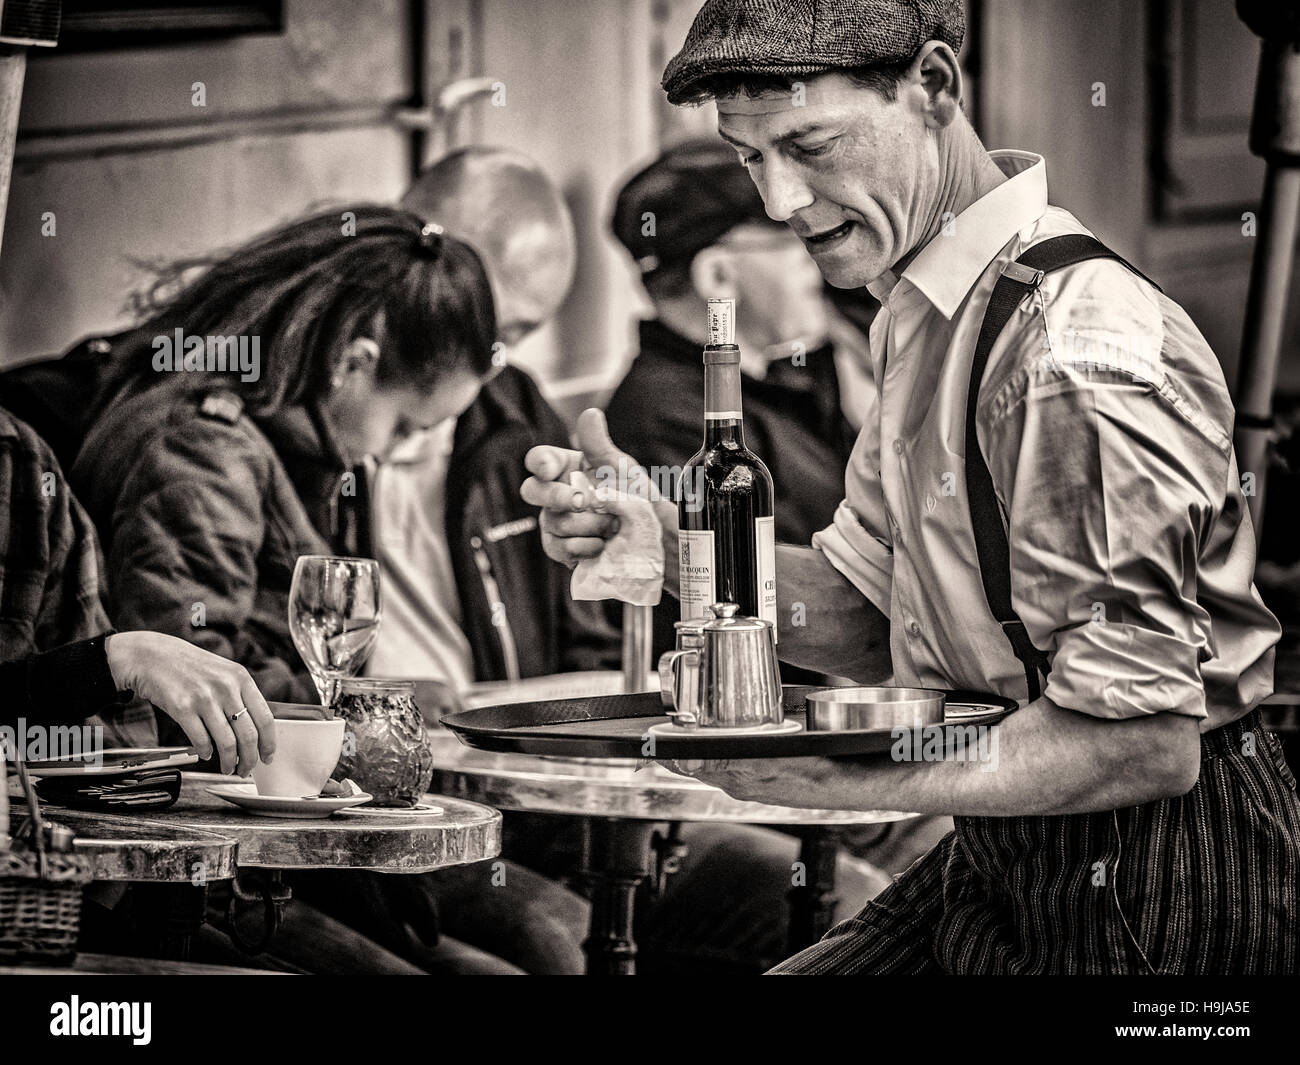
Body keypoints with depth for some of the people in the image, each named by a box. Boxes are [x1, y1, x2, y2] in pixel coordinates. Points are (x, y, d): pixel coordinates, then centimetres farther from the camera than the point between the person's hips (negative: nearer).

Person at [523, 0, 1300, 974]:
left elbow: (1145, 743, -27)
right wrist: (666, 538, -7)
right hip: (1000, 864, 9)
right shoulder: (922, 318, 7)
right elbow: (865, 619, 10)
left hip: (1151, 895, -9)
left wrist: (847, 776, -30)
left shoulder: (1082, 346, -25)